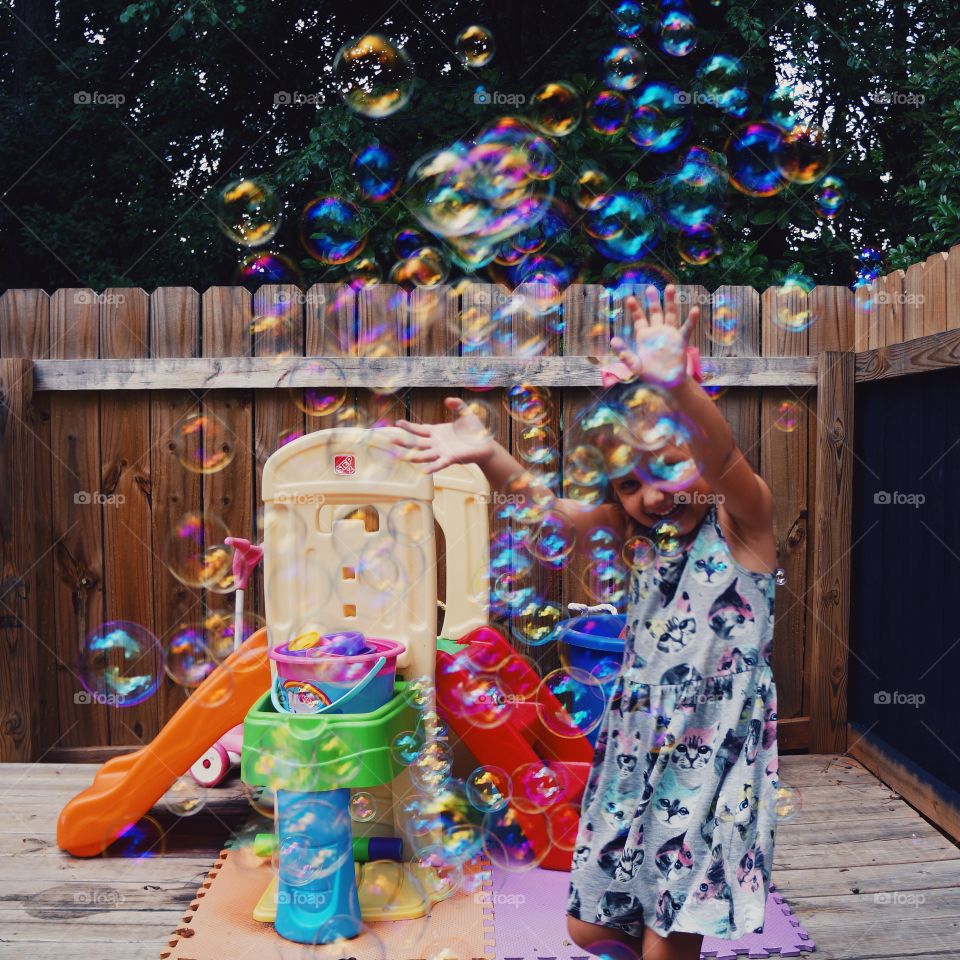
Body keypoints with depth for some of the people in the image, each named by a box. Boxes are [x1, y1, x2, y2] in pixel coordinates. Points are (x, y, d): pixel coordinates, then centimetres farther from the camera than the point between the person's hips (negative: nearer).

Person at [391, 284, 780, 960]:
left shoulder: (743, 519, -12)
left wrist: (679, 384, -53)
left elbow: (724, 457, -33)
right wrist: (487, 454, -24)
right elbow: (550, 507, -7)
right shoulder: (639, 533, 3)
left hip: (715, 758, -5)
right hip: (635, 750, 6)